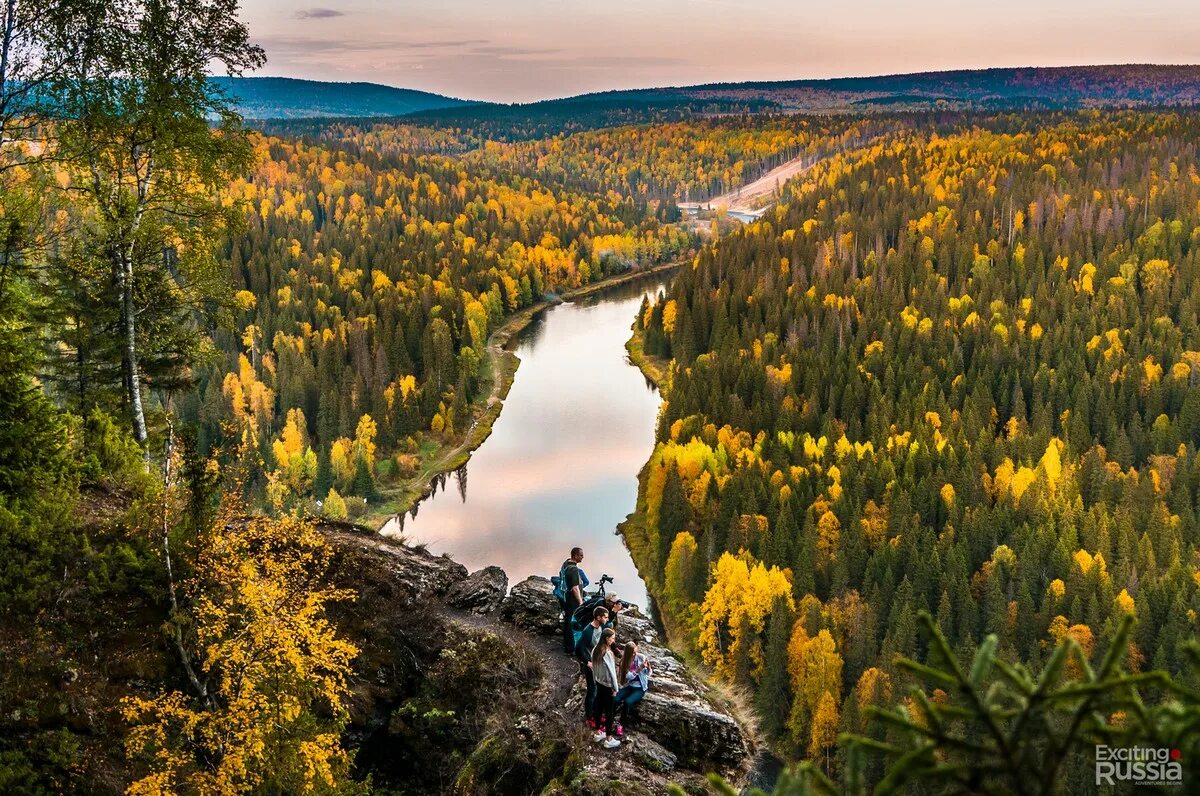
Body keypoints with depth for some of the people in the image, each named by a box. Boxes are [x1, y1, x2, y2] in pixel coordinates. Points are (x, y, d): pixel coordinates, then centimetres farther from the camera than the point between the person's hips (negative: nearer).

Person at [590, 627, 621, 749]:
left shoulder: (595, 650, -3)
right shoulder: (608, 653, -27)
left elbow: (593, 668, 6)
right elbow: (611, 672, -21)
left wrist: (596, 681, 17)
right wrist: (615, 688, -11)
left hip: (599, 684, 8)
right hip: (608, 686, -8)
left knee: (599, 708, 19)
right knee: (610, 712, 4)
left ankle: (598, 734, 32)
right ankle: (608, 739, 13)